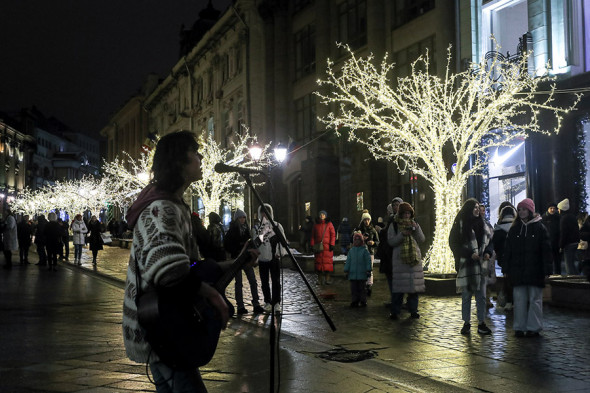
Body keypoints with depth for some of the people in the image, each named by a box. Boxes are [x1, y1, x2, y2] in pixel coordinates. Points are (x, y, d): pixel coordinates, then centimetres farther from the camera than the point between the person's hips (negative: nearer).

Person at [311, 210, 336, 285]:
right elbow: (313, 236, 15)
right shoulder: (316, 225, 12)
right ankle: (320, 279, 6)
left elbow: (333, 235, 1)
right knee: (319, 261, 0)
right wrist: (312, 245, 7)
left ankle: (327, 279, -1)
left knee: (327, 261, -5)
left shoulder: (329, 224, 4)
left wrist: (332, 244, -6)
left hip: (327, 246, -2)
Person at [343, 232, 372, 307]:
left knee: (362, 288, 3)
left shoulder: (365, 250, -1)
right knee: (354, 288, 5)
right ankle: (354, 301, 11)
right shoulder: (351, 251, 9)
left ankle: (363, 301, 10)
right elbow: (348, 261, 11)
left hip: (362, 274, -3)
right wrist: (346, 271, 8)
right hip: (352, 274, 3)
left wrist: (368, 270, -7)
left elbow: (368, 261, -2)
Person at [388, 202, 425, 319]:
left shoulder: (414, 224, 15)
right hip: (399, 258, -3)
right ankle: (395, 312, -3)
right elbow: (391, 241, -3)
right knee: (398, 287, -7)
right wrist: (402, 235, -17)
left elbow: (421, 239, 6)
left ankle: (413, 310, 7)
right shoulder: (394, 226, 6)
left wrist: (416, 228, -10)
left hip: (414, 257, 3)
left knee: (414, 284, 0)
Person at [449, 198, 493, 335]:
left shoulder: (482, 224, 14)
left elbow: (489, 241, 20)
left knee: (481, 296, 3)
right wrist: (470, 254, -15)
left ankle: (482, 323, 9)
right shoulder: (460, 224, -3)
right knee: (466, 296, 2)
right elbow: (454, 244, -7)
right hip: (465, 265, -4)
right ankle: (466, 324, 9)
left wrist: (487, 252, -1)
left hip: (480, 265, 4)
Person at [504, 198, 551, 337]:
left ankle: (534, 327, 8)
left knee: (535, 299, 1)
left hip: (535, 270, -3)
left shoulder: (539, 227, 1)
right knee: (519, 299, 3)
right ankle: (520, 327, 9)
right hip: (518, 270, 3)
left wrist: (547, 266, -9)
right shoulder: (514, 229, 11)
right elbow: (507, 249, 11)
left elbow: (546, 248, -2)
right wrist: (507, 267, 5)